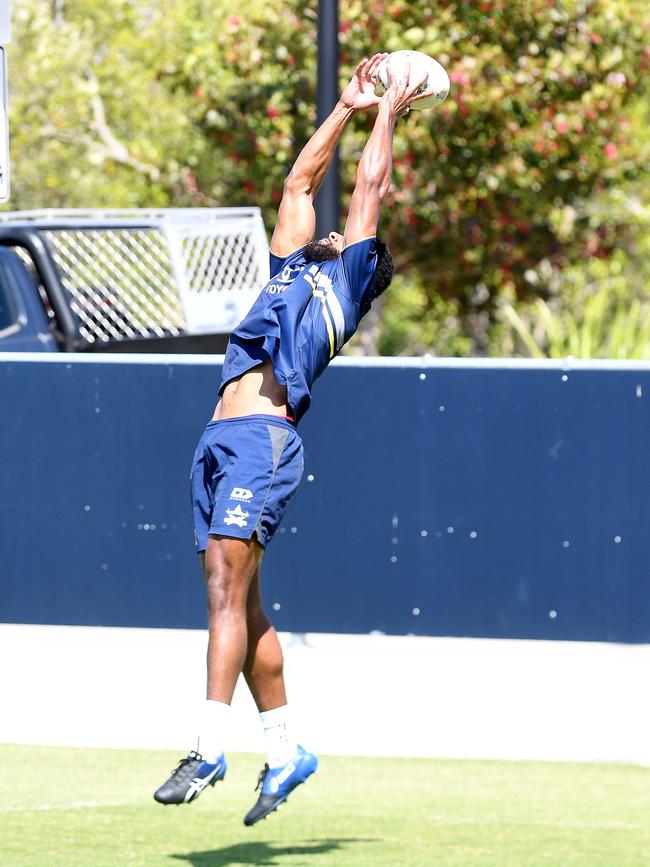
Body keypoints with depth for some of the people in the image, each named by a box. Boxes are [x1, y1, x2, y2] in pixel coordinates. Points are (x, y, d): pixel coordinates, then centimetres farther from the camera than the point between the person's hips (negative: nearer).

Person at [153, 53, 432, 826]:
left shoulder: (347, 280, 11)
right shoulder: (295, 271, 28)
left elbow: (369, 187, 13)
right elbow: (302, 182, 36)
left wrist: (387, 115, 27)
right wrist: (347, 107, 38)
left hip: (264, 434, -7)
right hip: (222, 436, 7)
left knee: (229, 589, -16)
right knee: (237, 600, 6)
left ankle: (209, 748, -21)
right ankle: (284, 749, 12)